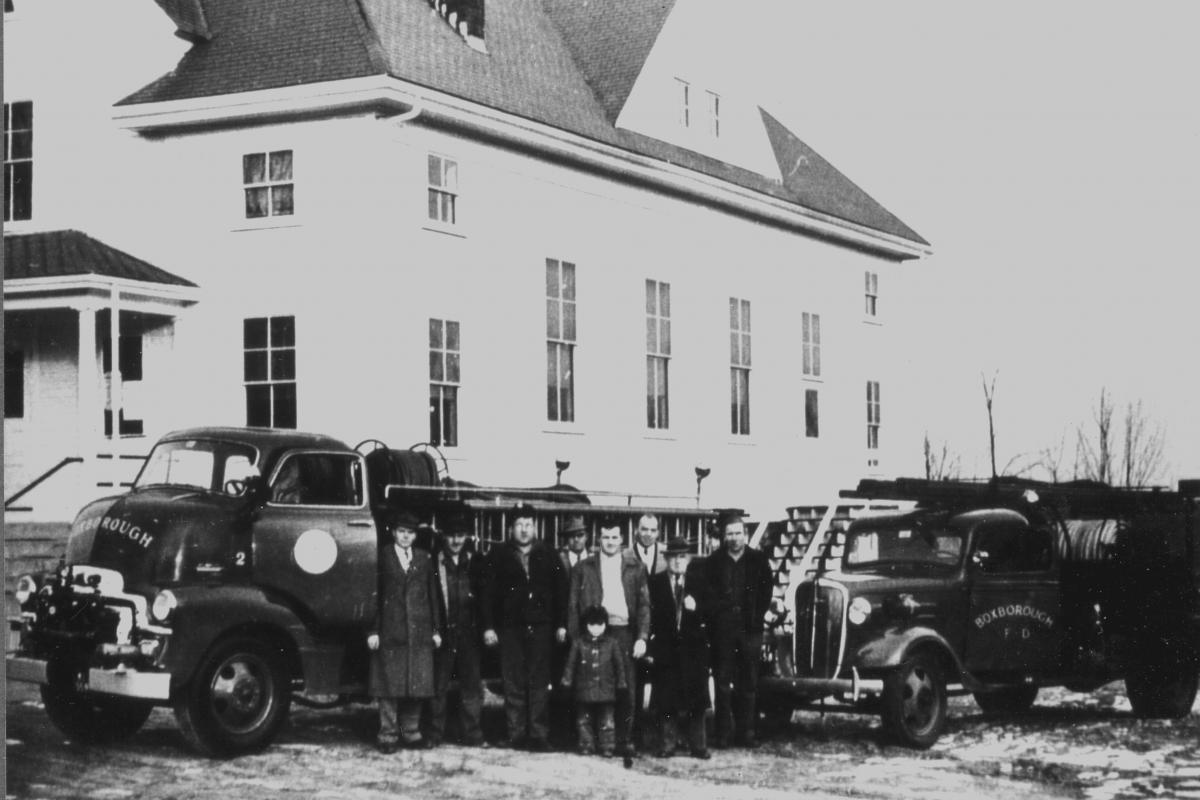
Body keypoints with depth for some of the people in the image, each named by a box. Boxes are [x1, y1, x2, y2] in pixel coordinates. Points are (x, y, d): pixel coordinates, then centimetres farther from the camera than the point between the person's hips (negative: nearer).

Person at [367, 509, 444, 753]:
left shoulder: (424, 559, 12)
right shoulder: (382, 557, 2)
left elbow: (433, 595, 13)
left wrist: (436, 629, 8)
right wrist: (373, 630, -7)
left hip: (419, 632, 3)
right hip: (389, 632, -3)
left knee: (417, 685, 4)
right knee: (389, 685, -1)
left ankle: (411, 732, 14)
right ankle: (388, 735, 5)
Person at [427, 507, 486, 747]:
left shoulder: (474, 563, 9)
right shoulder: (434, 563, 1)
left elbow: (483, 597, 7)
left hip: (468, 634, 2)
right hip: (442, 633, -2)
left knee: (471, 685, 3)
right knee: (438, 685, 3)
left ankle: (473, 735, 7)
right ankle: (434, 735, 9)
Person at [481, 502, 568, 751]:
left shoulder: (548, 556, 8)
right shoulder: (498, 556, 5)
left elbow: (561, 590, 7)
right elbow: (488, 592, 3)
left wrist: (561, 624, 1)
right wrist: (488, 626, -4)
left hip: (541, 627, 0)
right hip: (510, 628, 0)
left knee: (539, 684, 0)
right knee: (513, 684, 1)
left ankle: (538, 735, 2)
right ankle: (515, 734, 5)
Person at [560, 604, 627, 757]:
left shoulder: (611, 643, 4)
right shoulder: (578, 642, 3)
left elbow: (619, 663, 8)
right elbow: (571, 662, 5)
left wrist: (621, 682, 7)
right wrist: (567, 680, 1)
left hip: (605, 690, -1)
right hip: (584, 689, 1)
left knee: (606, 721, 1)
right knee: (584, 720, 6)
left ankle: (607, 747, 8)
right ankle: (586, 745, 15)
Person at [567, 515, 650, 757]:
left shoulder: (635, 567, 10)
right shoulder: (584, 568, 9)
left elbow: (644, 605, 8)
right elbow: (573, 605, 8)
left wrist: (642, 637, -2)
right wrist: (576, 638, 0)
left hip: (625, 632, 0)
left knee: (626, 690, -2)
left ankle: (625, 740, 5)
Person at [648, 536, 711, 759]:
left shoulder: (698, 582, 10)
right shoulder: (655, 583, 3)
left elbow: (709, 613, 7)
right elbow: (650, 615, -1)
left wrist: (696, 607, -13)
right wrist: (650, 646, -8)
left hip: (693, 648, 1)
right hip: (665, 647, -1)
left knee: (696, 698, 2)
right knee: (666, 699, 0)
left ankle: (698, 745, 8)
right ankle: (667, 745, 8)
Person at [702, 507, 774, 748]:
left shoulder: (758, 560, 9)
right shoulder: (713, 563, 7)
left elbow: (766, 591, 7)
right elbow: (707, 595, 4)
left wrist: (757, 616, -1)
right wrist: (717, 616, -5)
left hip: (750, 629, 1)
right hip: (722, 631, -1)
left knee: (748, 684, 2)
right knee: (722, 684, -1)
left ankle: (746, 732, 6)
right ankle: (723, 734, 2)